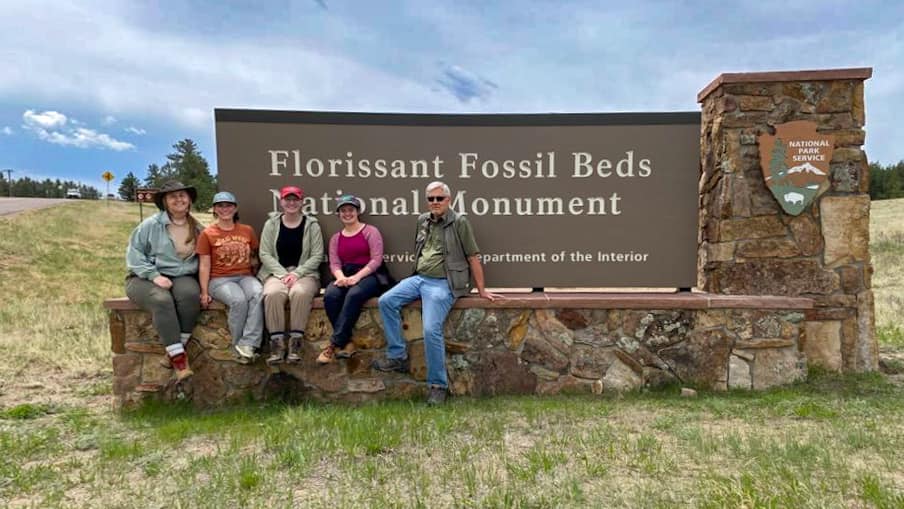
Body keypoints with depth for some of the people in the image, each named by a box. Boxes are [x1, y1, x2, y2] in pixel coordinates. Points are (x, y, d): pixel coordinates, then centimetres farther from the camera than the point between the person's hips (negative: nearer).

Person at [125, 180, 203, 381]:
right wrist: (154, 275, -14)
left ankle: (176, 349, -22)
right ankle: (178, 357, -31)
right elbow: (134, 253, -2)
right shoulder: (151, 225, -1)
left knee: (190, 295, -33)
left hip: (182, 277, 2)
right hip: (146, 279, -2)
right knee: (162, 300, -35)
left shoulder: (197, 228, 10)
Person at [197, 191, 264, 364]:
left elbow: (256, 256, 22)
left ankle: (247, 344, -34)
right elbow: (205, 266, 2)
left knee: (258, 295, -33)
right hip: (220, 279, -2)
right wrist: (204, 292, -6)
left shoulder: (247, 230, 13)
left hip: (246, 276, 2)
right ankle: (238, 344, -16)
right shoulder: (207, 234, 5)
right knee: (239, 300, -35)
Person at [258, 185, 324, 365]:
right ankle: (277, 342, -28)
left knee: (300, 292, -35)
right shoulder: (271, 223, 8)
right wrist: (283, 274, -13)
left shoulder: (312, 224, 4)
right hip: (277, 272, 1)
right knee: (272, 293, -33)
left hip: (305, 273, -1)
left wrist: (296, 273, -14)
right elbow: (265, 254, 1)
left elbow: (317, 256, -2)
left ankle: (295, 342, -29)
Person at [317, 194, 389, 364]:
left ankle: (335, 343, -30)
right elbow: (334, 263, 7)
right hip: (345, 276, 4)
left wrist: (356, 277, -19)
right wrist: (341, 277, -18)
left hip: (369, 275, -4)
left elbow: (376, 259, -7)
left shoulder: (370, 231, 4)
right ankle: (347, 342, -23)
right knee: (330, 296, -29)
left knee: (354, 294, -36)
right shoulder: (336, 238, 19)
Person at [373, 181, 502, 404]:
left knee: (431, 330, -20)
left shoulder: (459, 222, -6)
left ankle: (437, 385, -5)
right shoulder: (422, 220, 13)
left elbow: (473, 258, -5)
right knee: (386, 301, -10)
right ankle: (397, 356, 0)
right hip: (419, 278, 7)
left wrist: (481, 290, -4)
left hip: (442, 283, -7)